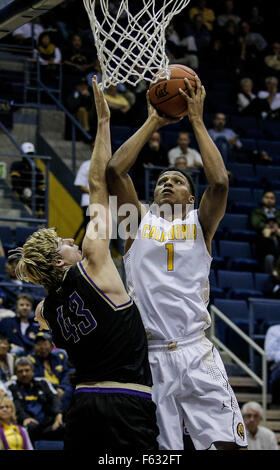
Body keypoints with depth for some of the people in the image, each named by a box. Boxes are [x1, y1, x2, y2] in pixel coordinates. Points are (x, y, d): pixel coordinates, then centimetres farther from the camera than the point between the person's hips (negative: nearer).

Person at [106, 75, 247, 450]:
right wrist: (152, 123, 7)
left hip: (197, 354, 0)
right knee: (159, 451, -2)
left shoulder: (200, 224, 13)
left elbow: (220, 182, -6)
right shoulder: (140, 222, 15)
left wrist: (197, 121, 0)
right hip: (149, 358, 1)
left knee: (228, 443, -9)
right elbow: (114, 170, 1)